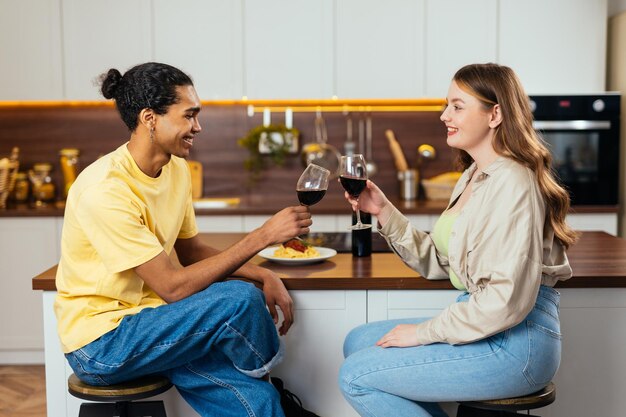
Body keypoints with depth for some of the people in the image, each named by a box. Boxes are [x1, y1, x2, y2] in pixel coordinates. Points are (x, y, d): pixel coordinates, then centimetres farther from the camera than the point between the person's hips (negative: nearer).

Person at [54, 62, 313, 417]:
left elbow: (191, 250, 10)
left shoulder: (176, 168, 2)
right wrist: (262, 236, -25)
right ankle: (274, 385, 3)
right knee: (238, 299, -24)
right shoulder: (106, 190, -24)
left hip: (145, 319, 7)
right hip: (99, 343, -6)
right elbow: (173, 286, -25)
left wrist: (263, 275, -5)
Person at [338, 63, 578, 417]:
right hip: (482, 327, 10)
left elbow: (508, 300, -25)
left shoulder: (512, 183, -20)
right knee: (358, 342, 14)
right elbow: (439, 263, 11)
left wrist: (425, 332, -16)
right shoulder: (473, 176, 12)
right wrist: (384, 211, 1)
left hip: (517, 341, -10)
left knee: (355, 376, -10)